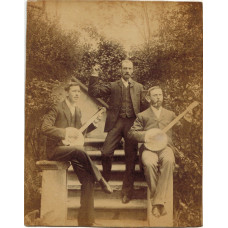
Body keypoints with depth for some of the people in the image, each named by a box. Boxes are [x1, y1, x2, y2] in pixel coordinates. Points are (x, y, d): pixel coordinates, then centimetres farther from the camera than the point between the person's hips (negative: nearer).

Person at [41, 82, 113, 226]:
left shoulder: (77, 110, 14)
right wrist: (66, 132, -21)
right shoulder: (57, 109, -7)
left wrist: (92, 125, 8)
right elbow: (45, 127, -15)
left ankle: (86, 221, -6)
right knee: (79, 151, -39)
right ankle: (100, 180, -19)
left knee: (88, 180, -12)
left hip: (72, 149, 6)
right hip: (56, 149, -6)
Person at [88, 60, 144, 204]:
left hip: (132, 123, 0)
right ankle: (105, 181, 17)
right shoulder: (113, 86, 12)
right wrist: (95, 76, -5)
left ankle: (127, 191, 14)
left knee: (131, 157, 3)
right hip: (116, 123, 0)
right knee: (106, 153, -9)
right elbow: (94, 92, 3)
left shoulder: (139, 87, 14)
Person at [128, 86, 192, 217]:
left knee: (169, 161, -35)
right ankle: (159, 201, -21)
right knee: (150, 163, -36)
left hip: (165, 146, 1)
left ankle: (158, 201, -32)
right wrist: (144, 135, -8)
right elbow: (131, 133, 11)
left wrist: (187, 122, 1)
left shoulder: (170, 114, 23)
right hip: (149, 147, -1)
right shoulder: (142, 116, 16)